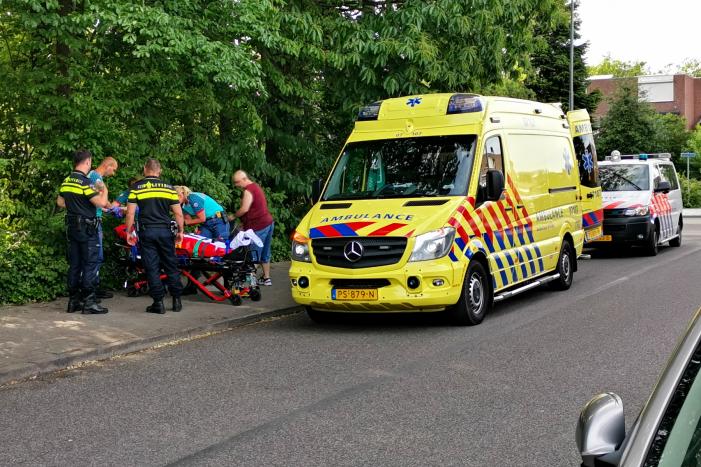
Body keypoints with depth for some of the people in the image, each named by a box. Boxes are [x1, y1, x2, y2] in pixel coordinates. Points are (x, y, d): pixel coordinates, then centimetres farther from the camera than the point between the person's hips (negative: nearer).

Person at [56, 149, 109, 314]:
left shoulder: (66, 181, 9)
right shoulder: (84, 181, -16)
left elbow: (60, 202, 21)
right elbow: (101, 203, -21)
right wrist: (104, 191, -2)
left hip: (71, 226, 8)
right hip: (87, 228, -8)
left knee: (74, 265, 11)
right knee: (90, 264, -4)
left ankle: (74, 301, 15)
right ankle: (89, 302, -5)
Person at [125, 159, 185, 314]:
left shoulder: (136, 187, 0)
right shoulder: (168, 187, 4)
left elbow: (130, 213, -5)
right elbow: (178, 213, 2)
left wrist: (129, 232, 5)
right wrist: (180, 231, 14)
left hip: (146, 231, -1)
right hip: (165, 231, 2)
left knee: (152, 268, 2)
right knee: (171, 265, 11)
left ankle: (158, 302, 1)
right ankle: (176, 300, 13)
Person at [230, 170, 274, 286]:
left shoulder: (248, 190, -14)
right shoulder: (256, 187, 18)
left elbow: (244, 209, -23)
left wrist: (233, 216, -7)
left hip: (258, 227, -10)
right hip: (268, 223, 10)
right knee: (265, 253, 16)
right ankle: (266, 278, 23)